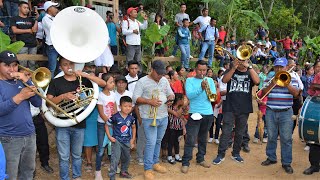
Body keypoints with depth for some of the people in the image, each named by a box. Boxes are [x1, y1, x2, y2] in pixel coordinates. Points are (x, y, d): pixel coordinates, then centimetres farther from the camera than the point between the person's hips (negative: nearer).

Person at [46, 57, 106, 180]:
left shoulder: (82, 80, 4)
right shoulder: (55, 82, -1)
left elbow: (103, 84, -6)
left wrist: (85, 75, -15)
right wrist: (63, 96, -23)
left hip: (79, 124, 2)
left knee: (77, 155, 16)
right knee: (64, 157, 4)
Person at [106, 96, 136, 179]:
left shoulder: (131, 118, -3)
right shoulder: (115, 117, -17)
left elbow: (133, 128, 14)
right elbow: (107, 125, -6)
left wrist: (133, 139, 10)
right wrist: (109, 137, -11)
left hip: (127, 141, 5)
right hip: (117, 141, -5)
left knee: (126, 158, 21)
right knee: (115, 159, -9)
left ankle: (123, 172, 43)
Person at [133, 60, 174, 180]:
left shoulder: (164, 80, 9)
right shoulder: (142, 81, -8)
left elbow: (171, 93, 19)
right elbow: (135, 98, -11)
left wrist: (170, 98, -5)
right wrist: (149, 101, -22)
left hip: (163, 117, 6)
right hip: (149, 118, -6)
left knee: (158, 141, 17)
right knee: (151, 143, -6)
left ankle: (155, 163, 33)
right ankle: (148, 169, 5)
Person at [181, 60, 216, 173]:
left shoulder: (210, 80, 10)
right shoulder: (190, 80, 0)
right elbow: (189, 95, -16)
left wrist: (209, 91, -20)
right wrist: (201, 88, -28)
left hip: (208, 114, 4)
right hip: (195, 113, -4)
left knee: (203, 139, 15)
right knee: (190, 140, -5)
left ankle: (200, 159, 28)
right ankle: (185, 162, 2)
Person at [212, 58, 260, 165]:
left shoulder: (250, 73, 9)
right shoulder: (231, 71, 8)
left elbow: (257, 81, -12)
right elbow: (224, 80, -12)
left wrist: (249, 67, -16)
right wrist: (234, 68, -19)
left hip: (244, 109, 2)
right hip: (230, 108, -2)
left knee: (240, 132, 11)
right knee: (226, 131, -4)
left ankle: (236, 153, 24)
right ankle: (221, 154, 2)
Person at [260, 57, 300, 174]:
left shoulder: (292, 79, 5)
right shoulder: (269, 79, 8)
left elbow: (296, 93, -8)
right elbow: (263, 94, -1)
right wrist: (272, 84, -14)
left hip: (286, 112, -2)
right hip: (271, 112, 2)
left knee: (286, 138, 0)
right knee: (271, 137, 10)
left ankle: (286, 163, 7)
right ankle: (271, 158, 24)